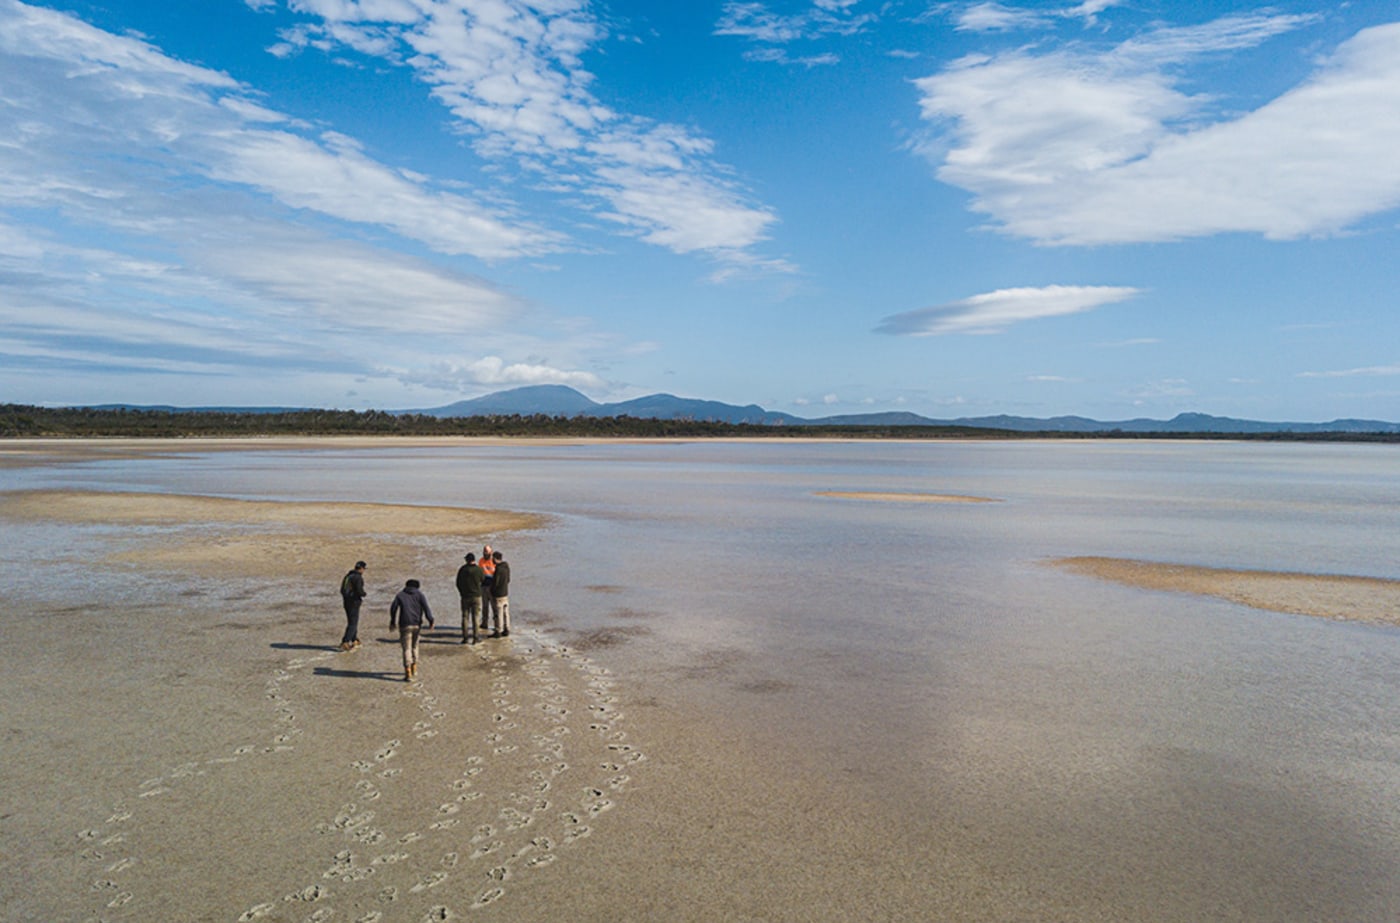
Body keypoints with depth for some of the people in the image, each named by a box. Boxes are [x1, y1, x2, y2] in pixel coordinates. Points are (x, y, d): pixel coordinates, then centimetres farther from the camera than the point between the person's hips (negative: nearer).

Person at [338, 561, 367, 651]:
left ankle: (355, 640, 29)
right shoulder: (358, 577, -16)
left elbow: (342, 590, 15)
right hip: (354, 603, -9)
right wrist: (364, 594, 0)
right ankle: (345, 643, -10)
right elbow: (359, 591, -22)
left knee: (352, 621, 20)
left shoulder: (348, 576, 12)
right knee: (353, 623, -5)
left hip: (346, 602, 9)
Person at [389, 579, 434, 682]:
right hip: (417, 624, 2)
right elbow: (426, 607, -6)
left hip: (405, 625, -2)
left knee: (406, 648, -1)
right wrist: (431, 621, -10)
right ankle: (414, 670, 24)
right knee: (414, 646, 20)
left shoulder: (400, 595, 9)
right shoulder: (419, 594, 7)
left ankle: (408, 674, -9)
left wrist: (392, 622, 18)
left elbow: (393, 608, 6)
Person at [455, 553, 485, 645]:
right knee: (475, 617, 6)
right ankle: (474, 638, 4)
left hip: (465, 596, 1)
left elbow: (458, 583, 2)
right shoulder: (479, 569, -9)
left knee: (465, 617, 9)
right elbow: (482, 579, 10)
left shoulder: (462, 569, -6)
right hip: (476, 596, -1)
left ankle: (465, 638, 8)